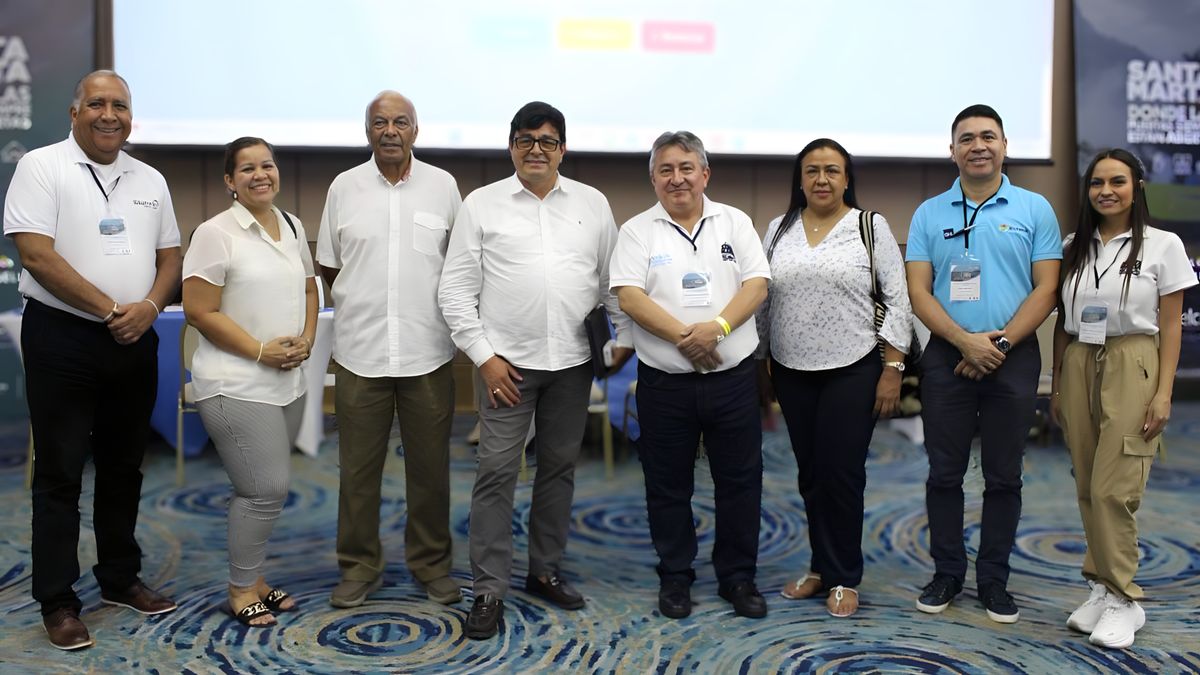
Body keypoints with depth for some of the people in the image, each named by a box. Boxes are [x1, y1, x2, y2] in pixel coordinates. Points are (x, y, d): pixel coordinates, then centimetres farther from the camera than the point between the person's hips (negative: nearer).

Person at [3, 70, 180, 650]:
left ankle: (121, 579, 28)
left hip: (135, 341, 5)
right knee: (60, 473, 2)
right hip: (62, 339, -5)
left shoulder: (150, 181, 12)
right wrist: (110, 310, -14)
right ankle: (58, 602, 11)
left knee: (124, 468, 14)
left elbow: (170, 256, 13)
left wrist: (148, 307, -7)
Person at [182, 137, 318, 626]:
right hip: (236, 385, -7)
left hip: (288, 382, 7)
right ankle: (241, 590, 12)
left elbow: (308, 290, 20)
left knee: (264, 488, 13)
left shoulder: (293, 227, 11)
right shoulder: (215, 233, -10)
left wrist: (306, 339, 2)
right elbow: (200, 312, -13)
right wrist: (261, 351, -16)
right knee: (266, 489, -7)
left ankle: (253, 579, 27)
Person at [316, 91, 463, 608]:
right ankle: (359, 566, 23)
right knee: (358, 468, 7)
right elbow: (329, 266, 12)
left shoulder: (443, 185, 3)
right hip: (360, 351, 0)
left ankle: (432, 564, 24)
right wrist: (364, 304, 7)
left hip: (427, 351, 0)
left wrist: (421, 309, 6)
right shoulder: (344, 187, 4)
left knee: (429, 467, 8)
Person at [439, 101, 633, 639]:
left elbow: (613, 278, 12)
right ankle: (489, 590, 8)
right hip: (506, 360, -2)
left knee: (559, 468, 12)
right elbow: (457, 289, -2)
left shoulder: (592, 204, 8)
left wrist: (625, 336, 6)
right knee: (496, 473, -2)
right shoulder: (482, 204, 0)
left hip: (573, 362, 3)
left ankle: (546, 571, 27)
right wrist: (483, 355, -8)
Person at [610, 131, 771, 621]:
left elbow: (756, 285, -1)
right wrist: (684, 336, -18)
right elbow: (629, 296, -9)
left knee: (740, 481, 8)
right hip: (664, 382, -1)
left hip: (732, 377, 1)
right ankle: (675, 576, 25)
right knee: (668, 485, 9)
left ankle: (738, 576, 24)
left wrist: (716, 327, -18)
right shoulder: (637, 231, 2)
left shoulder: (735, 222, 7)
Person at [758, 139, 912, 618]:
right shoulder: (778, 230, 9)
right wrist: (759, 366, 10)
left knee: (842, 471, -1)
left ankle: (843, 578, 13)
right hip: (792, 371, 4)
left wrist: (893, 368, -8)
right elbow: (761, 299, 12)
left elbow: (897, 300, -3)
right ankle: (821, 568, 26)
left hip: (853, 369, -3)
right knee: (810, 472, 11)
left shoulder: (871, 227, -1)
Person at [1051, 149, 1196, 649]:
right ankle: (1102, 588, 16)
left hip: (1132, 367, -4)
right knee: (1088, 489, 5)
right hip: (1079, 367, 4)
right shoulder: (1073, 248, 11)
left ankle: (1122, 599, 2)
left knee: (1113, 490, -10)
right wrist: (1058, 385, 12)